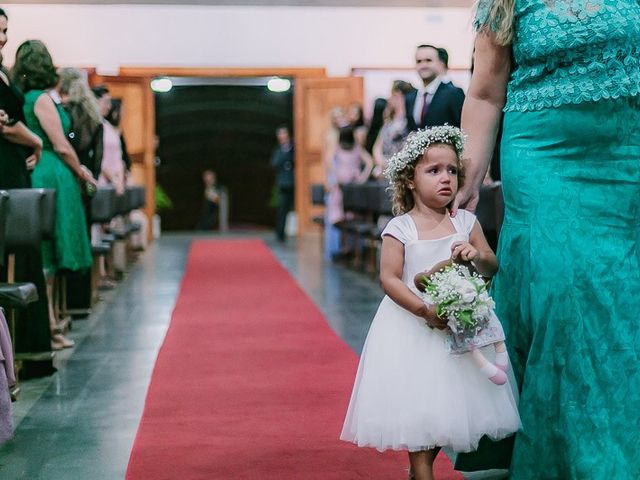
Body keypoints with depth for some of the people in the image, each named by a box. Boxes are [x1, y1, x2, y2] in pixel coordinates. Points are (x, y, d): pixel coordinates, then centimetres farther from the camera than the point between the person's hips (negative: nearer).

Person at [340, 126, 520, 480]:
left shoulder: (465, 221, 3)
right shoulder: (399, 228, -8)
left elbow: (492, 267, 7)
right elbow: (389, 278, -13)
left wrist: (477, 256, -17)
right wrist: (425, 310, -25)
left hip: (459, 322, 4)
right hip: (412, 324, -4)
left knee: (449, 398, 10)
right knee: (417, 399, -2)